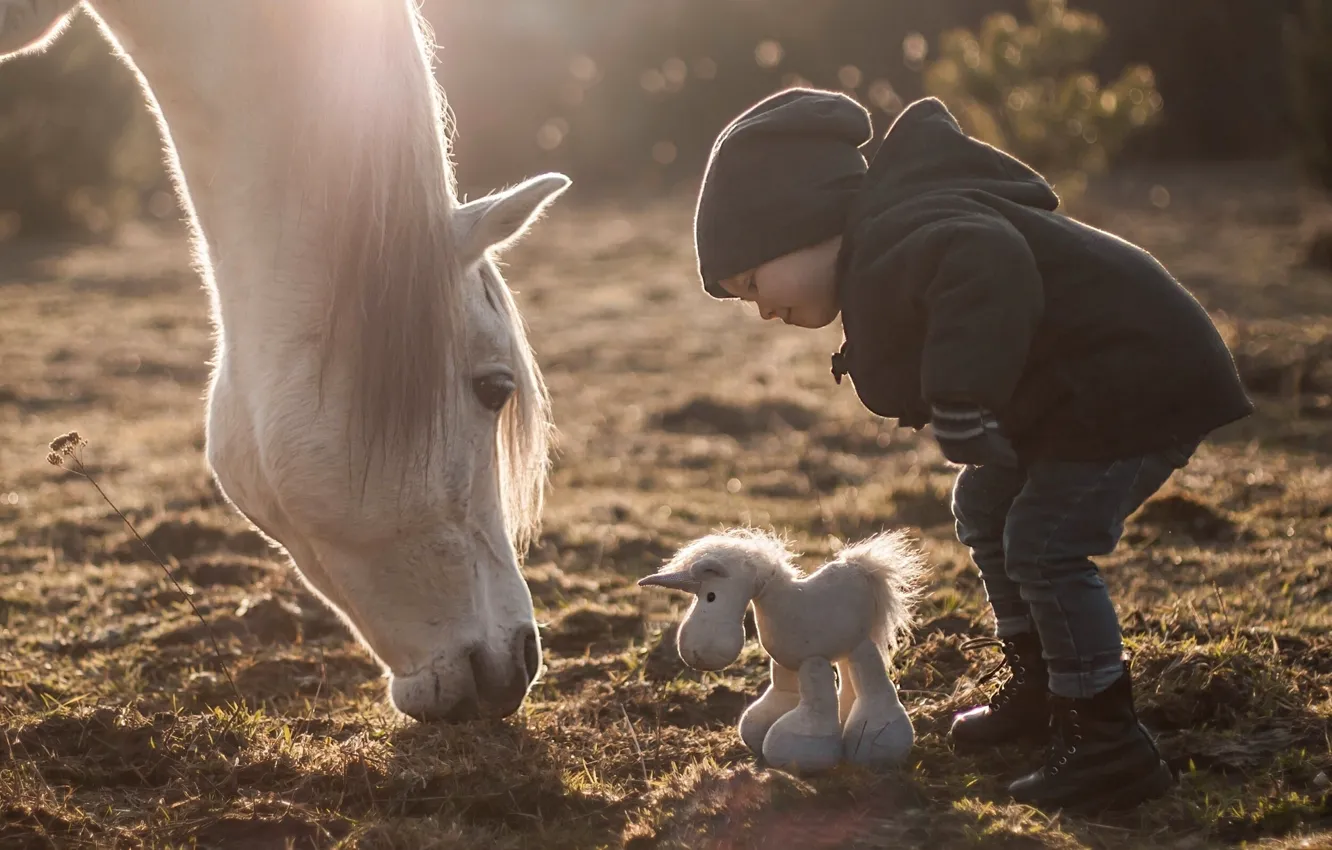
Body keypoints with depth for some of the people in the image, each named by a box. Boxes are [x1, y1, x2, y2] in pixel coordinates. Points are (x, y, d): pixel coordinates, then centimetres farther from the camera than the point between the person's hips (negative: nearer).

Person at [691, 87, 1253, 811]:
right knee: (985, 506, 18)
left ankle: (1109, 747, -6)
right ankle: (1038, 692, 28)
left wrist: (961, 398, -48)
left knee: (1044, 543, -15)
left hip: (1140, 375, -11)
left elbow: (985, 261, -46)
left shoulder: (892, 242, -26)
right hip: (1085, 379, 11)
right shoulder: (886, 243, 8)